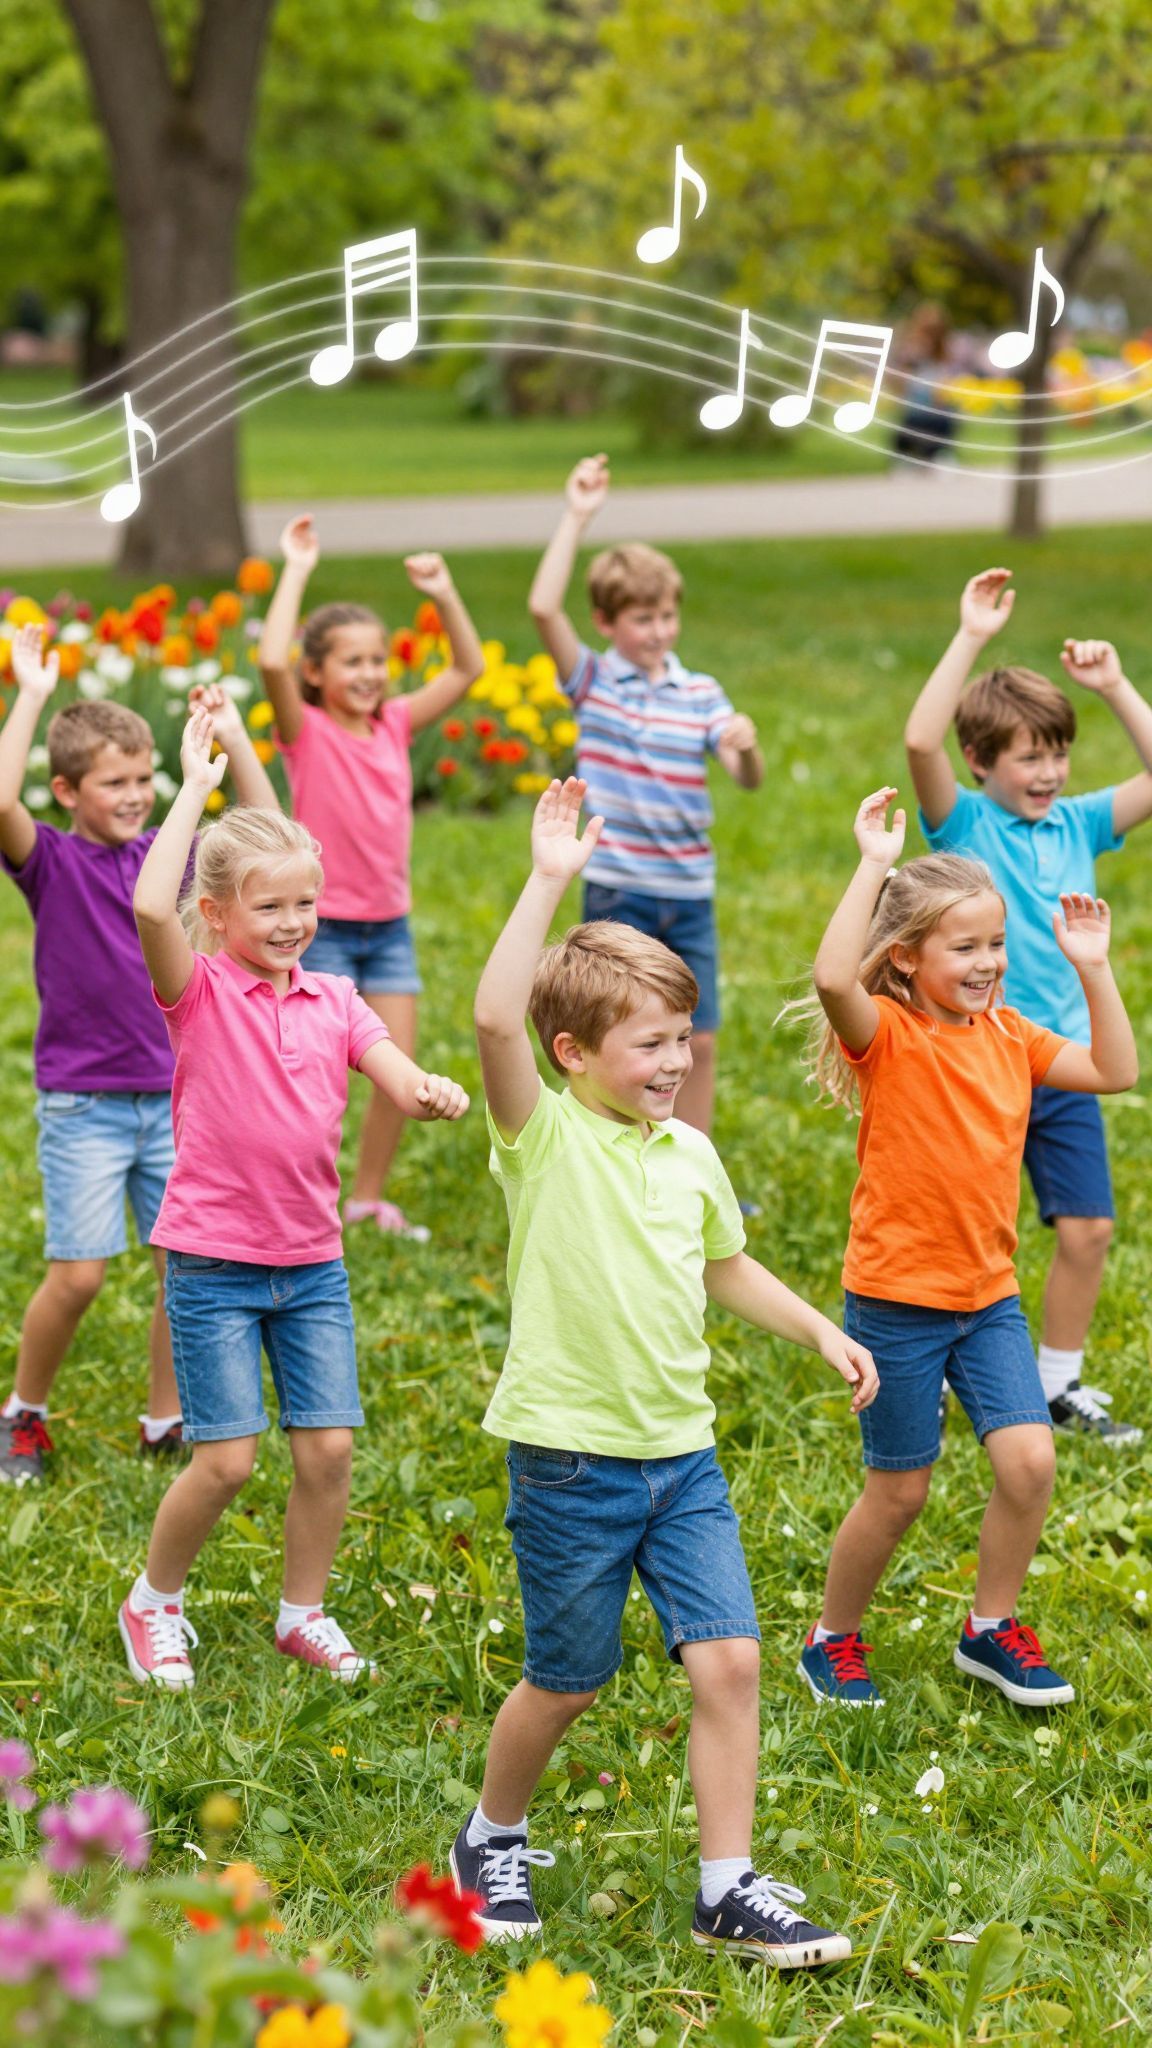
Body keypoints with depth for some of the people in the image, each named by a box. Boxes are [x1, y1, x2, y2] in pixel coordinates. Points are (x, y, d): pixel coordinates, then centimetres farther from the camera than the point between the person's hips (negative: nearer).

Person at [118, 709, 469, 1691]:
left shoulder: (334, 1001, 6)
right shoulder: (199, 990, -9)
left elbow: (399, 1081, -5)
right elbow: (151, 905, -28)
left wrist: (434, 1092, -29)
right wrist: (195, 788, -24)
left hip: (313, 1259, 5)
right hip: (214, 1259, -4)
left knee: (330, 1447, 3)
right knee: (227, 1458, -4)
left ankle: (304, 1611, 24)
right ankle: (154, 1603, 20)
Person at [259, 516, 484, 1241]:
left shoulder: (396, 724, 5)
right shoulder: (307, 732, -9)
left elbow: (469, 668, 8)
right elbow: (273, 662, -27)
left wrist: (444, 594, -4)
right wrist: (297, 571, -22)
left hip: (390, 925, 5)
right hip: (323, 927, -5)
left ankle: (370, 1196, 22)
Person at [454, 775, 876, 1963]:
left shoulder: (689, 1154, 8)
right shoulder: (544, 1137, -11)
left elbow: (727, 1268, 26)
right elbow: (495, 1021, -29)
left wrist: (821, 1331, 16)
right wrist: (548, 883, -31)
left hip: (680, 1454, 5)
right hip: (570, 1454, -5)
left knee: (728, 1659, -4)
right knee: (568, 1682, 7)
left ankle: (728, 1889, 5)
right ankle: (490, 1842, 33)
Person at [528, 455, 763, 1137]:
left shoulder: (701, 693, 5)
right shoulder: (592, 682, -1)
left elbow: (749, 778, -5)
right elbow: (544, 607, -17)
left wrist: (746, 747, -28)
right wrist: (577, 518, -20)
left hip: (691, 892, 3)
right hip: (618, 892, -3)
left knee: (700, 1041, 7)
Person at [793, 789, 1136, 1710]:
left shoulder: (1008, 1034, 5)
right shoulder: (888, 1034, -14)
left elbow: (1115, 1073, 10)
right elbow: (832, 979, -36)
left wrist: (1092, 969, 2)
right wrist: (874, 867, -33)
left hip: (989, 1296, 5)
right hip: (898, 1298, -5)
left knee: (1030, 1459, -7)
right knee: (900, 1489, 5)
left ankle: (992, 1628, 15)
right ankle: (833, 1637, 27)